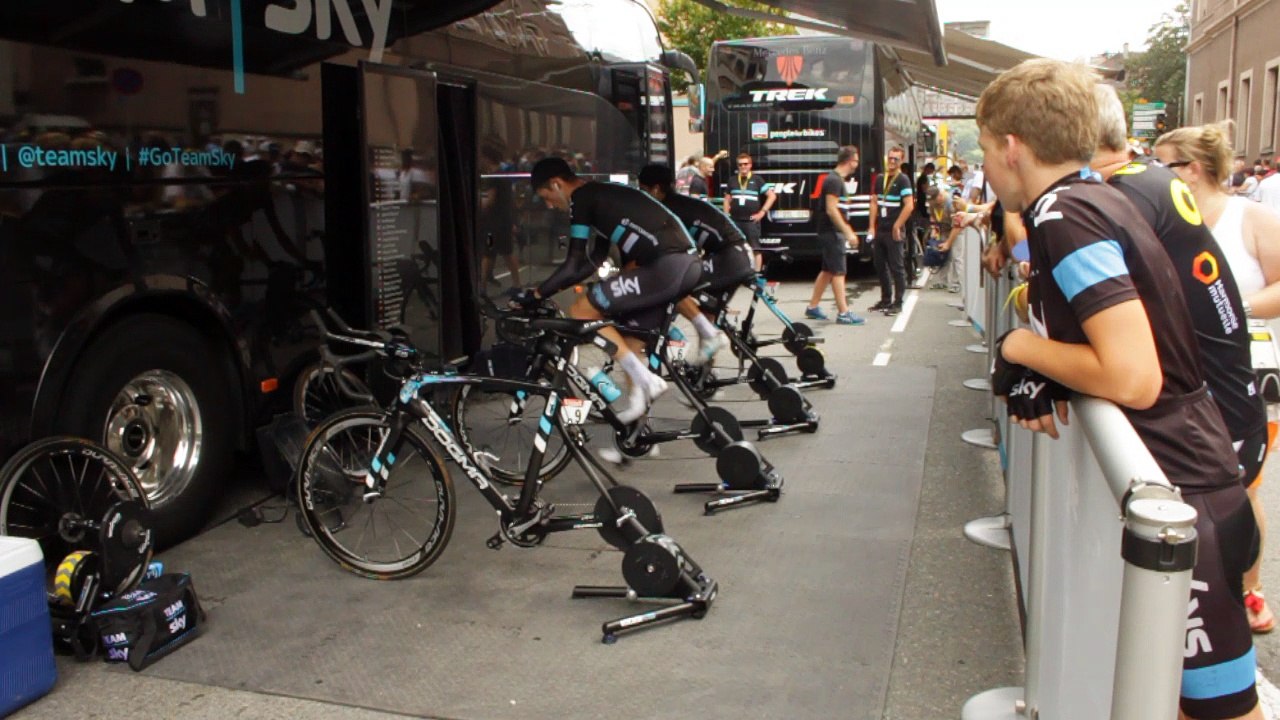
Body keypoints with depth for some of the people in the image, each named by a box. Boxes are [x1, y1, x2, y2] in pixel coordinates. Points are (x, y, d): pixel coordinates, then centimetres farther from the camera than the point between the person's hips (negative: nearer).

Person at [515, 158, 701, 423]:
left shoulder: (581, 198, -1)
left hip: (665, 267, -10)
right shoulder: (602, 194, 26)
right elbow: (593, 260, 29)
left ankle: (644, 379, -3)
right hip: (688, 262, 10)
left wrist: (535, 295, 4)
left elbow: (575, 265, -6)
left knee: (581, 311, -2)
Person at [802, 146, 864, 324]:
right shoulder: (834, 180, -16)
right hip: (831, 232, -10)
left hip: (832, 232, 10)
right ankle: (843, 313, -9)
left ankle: (812, 307, 20)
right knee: (839, 272, -9)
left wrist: (847, 230, 23)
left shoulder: (836, 179, 16)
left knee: (827, 270, 14)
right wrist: (848, 232, -22)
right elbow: (831, 210, -23)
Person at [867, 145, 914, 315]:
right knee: (880, 265, 13)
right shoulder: (880, 179, 12)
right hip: (880, 231, 7)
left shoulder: (902, 180, -7)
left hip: (893, 232, -7)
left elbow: (909, 206, -15)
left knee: (896, 268, -1)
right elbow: (874, 203, 13)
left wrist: (897, 227, -16)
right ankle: (886, 300, 25)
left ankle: (898, 303, 5)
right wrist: (872, 227, 5)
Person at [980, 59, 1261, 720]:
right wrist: (1042, 369, -1)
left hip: (1177, 491, -10)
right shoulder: (1094, 197, 7)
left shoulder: (1064, 215, -21)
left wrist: (1019, 348, -15)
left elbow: (1132, 378, -30)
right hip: (1185, 464, 10)